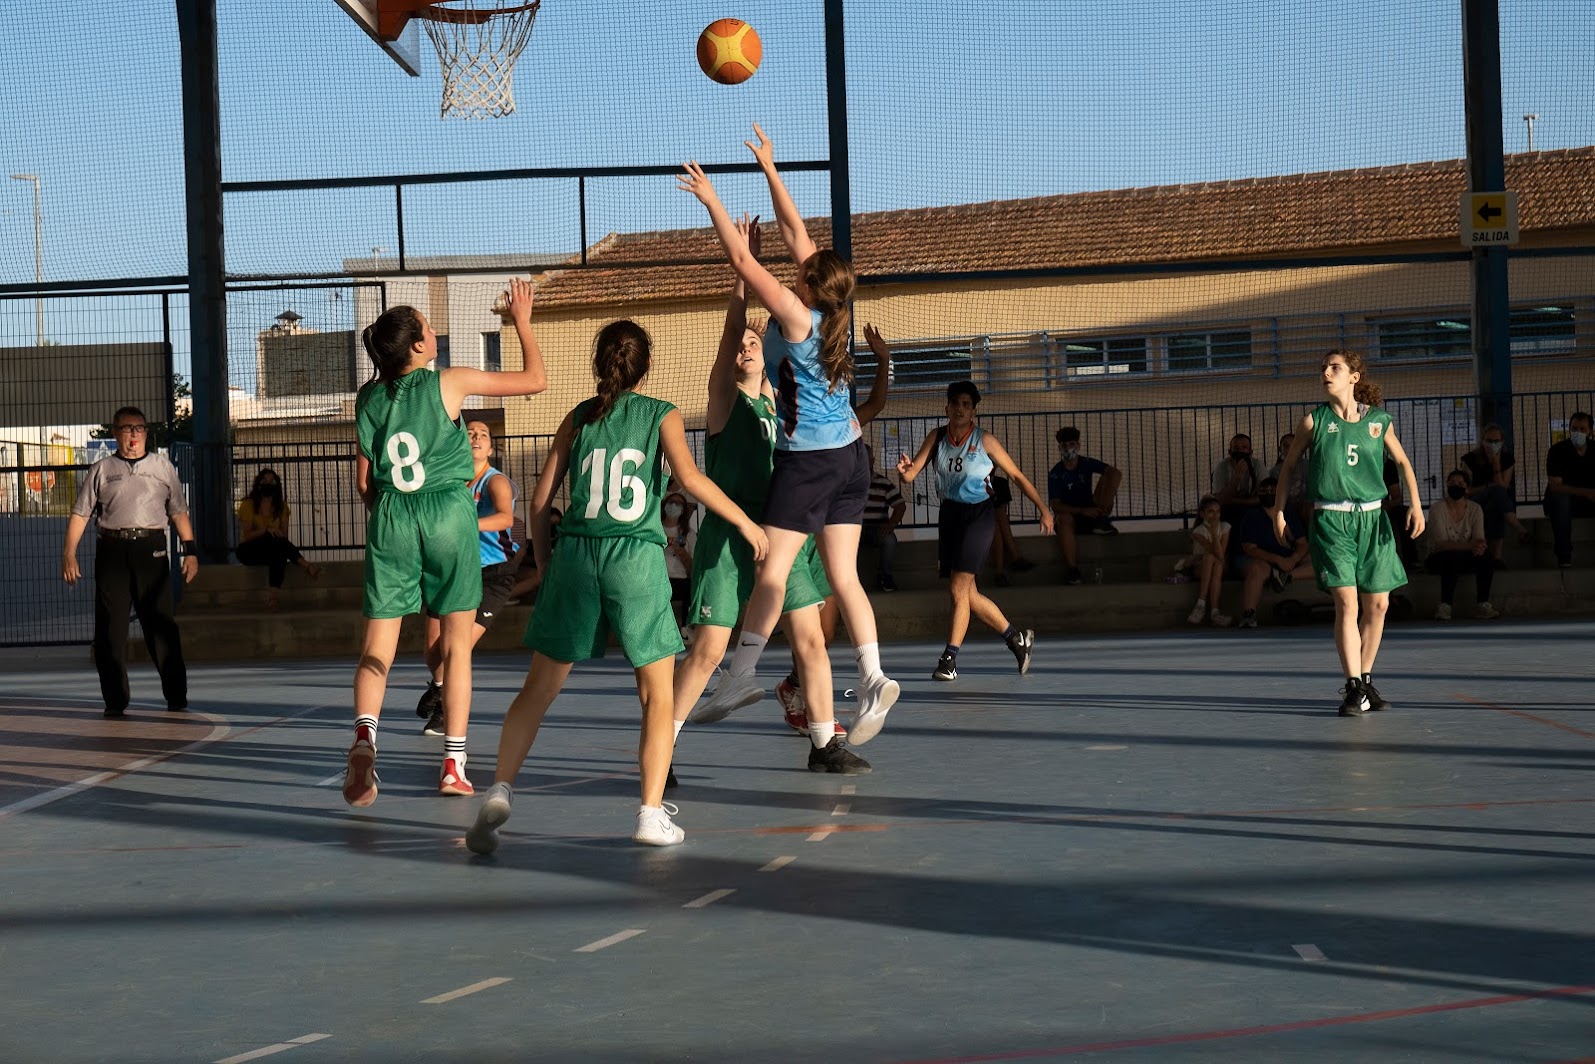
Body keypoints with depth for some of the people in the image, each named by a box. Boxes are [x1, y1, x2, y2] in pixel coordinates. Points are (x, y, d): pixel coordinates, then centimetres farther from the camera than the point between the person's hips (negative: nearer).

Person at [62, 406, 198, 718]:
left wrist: (189, 550, 2)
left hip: (151, 550, 0)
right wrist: (69, 553, -4)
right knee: (111, 625, 0)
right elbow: (81, 513, 7)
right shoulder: (102, 470, 11)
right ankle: (115, 700, 6)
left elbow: (178, 512, 12)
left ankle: (176, 697, 4)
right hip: (112, 551, 0)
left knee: (160, 622, -2)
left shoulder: (162, 467, 14)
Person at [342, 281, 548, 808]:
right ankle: (453, 765, 7)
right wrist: (522, 323, 14)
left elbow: (363, 479, 9)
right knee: (456, 643, 7)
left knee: (377, 643, 2)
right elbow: (535, 380, 2)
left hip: (390, 517, 2)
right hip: (449, 515, -2)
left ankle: (364, 736, -25)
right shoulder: (451, 383, -5)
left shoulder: (369, 398, 5)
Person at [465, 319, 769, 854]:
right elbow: (689, 476, -10)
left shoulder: (578, 418, 14)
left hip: (576, 553, 2)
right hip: (636, 556, -2)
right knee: (657, 694, 7)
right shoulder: (661, 415, 7)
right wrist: (744, 521, 0)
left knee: (538, 688, 10)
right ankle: (651, 814, -2)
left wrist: (544, 562, 21)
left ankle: (500, 791, -4)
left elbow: (540, 498, 11)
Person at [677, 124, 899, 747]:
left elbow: (743, 261, -13)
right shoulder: (833, 313, 3)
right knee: (843, 576, 5)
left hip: (807, 461, -7)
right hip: (849, 456, 7)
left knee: (772, 568, -4)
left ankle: (741, 674, -5)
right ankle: (873, 678, -3)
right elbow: (795, 233, 12)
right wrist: (770, 170, 19)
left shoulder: (796, 318, -14)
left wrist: (711, 201, -4)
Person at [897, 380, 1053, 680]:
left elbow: (1016, 475, -2)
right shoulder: (937, 438, 0)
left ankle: (949, 659, -10)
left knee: (958, 588, -14)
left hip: (979, 515, -5)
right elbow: (910, 475, -6)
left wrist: (1043, 509, -5)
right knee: (968, 594, 9)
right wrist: (904, 470, -31)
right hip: (950, 514, 5)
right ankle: (1017, 637, 26)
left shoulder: (985, 441, -9)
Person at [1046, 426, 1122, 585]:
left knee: (1110, 476, -13)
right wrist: (1083, 511, -27)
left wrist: (1111, 491, -35)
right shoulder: (1055, 474, -6)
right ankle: (1072, 569, -44)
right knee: (1064, 519, -42)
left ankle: (1102, 522, -21)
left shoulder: (1087, 464, 0)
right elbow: (1055, 505, -16)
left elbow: (1116, 473, -14)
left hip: (1091, 514, 2)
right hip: (1071, 515, -2)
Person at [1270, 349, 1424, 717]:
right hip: (1330, 520, -3)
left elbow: (1403, 462, 16)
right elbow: (1289, 464, 12)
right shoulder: (1314, 421, 0)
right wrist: (1278, 510, 10)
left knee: (1377, 604, 4)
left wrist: (1415, 504, 4)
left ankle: (1366, 680, 20)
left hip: (1372, 518, 3)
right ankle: (1353, 688, -12)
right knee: (1346, 602, -14)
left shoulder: (1378, 420, 5)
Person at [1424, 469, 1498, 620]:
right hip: (1439, 558, -4)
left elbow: (1479, 539, -8)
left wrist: (1480, 545, -35)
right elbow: (1442, 543, -23)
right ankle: (1444, 606, -30)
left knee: (1487, 557, -27)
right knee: (1452, 559, -38)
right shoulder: (1437, 508, -13)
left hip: (1466, 557, 4)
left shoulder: (1475, 509, 0)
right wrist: (1469, 546, -37)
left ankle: (1482, 605, -21)